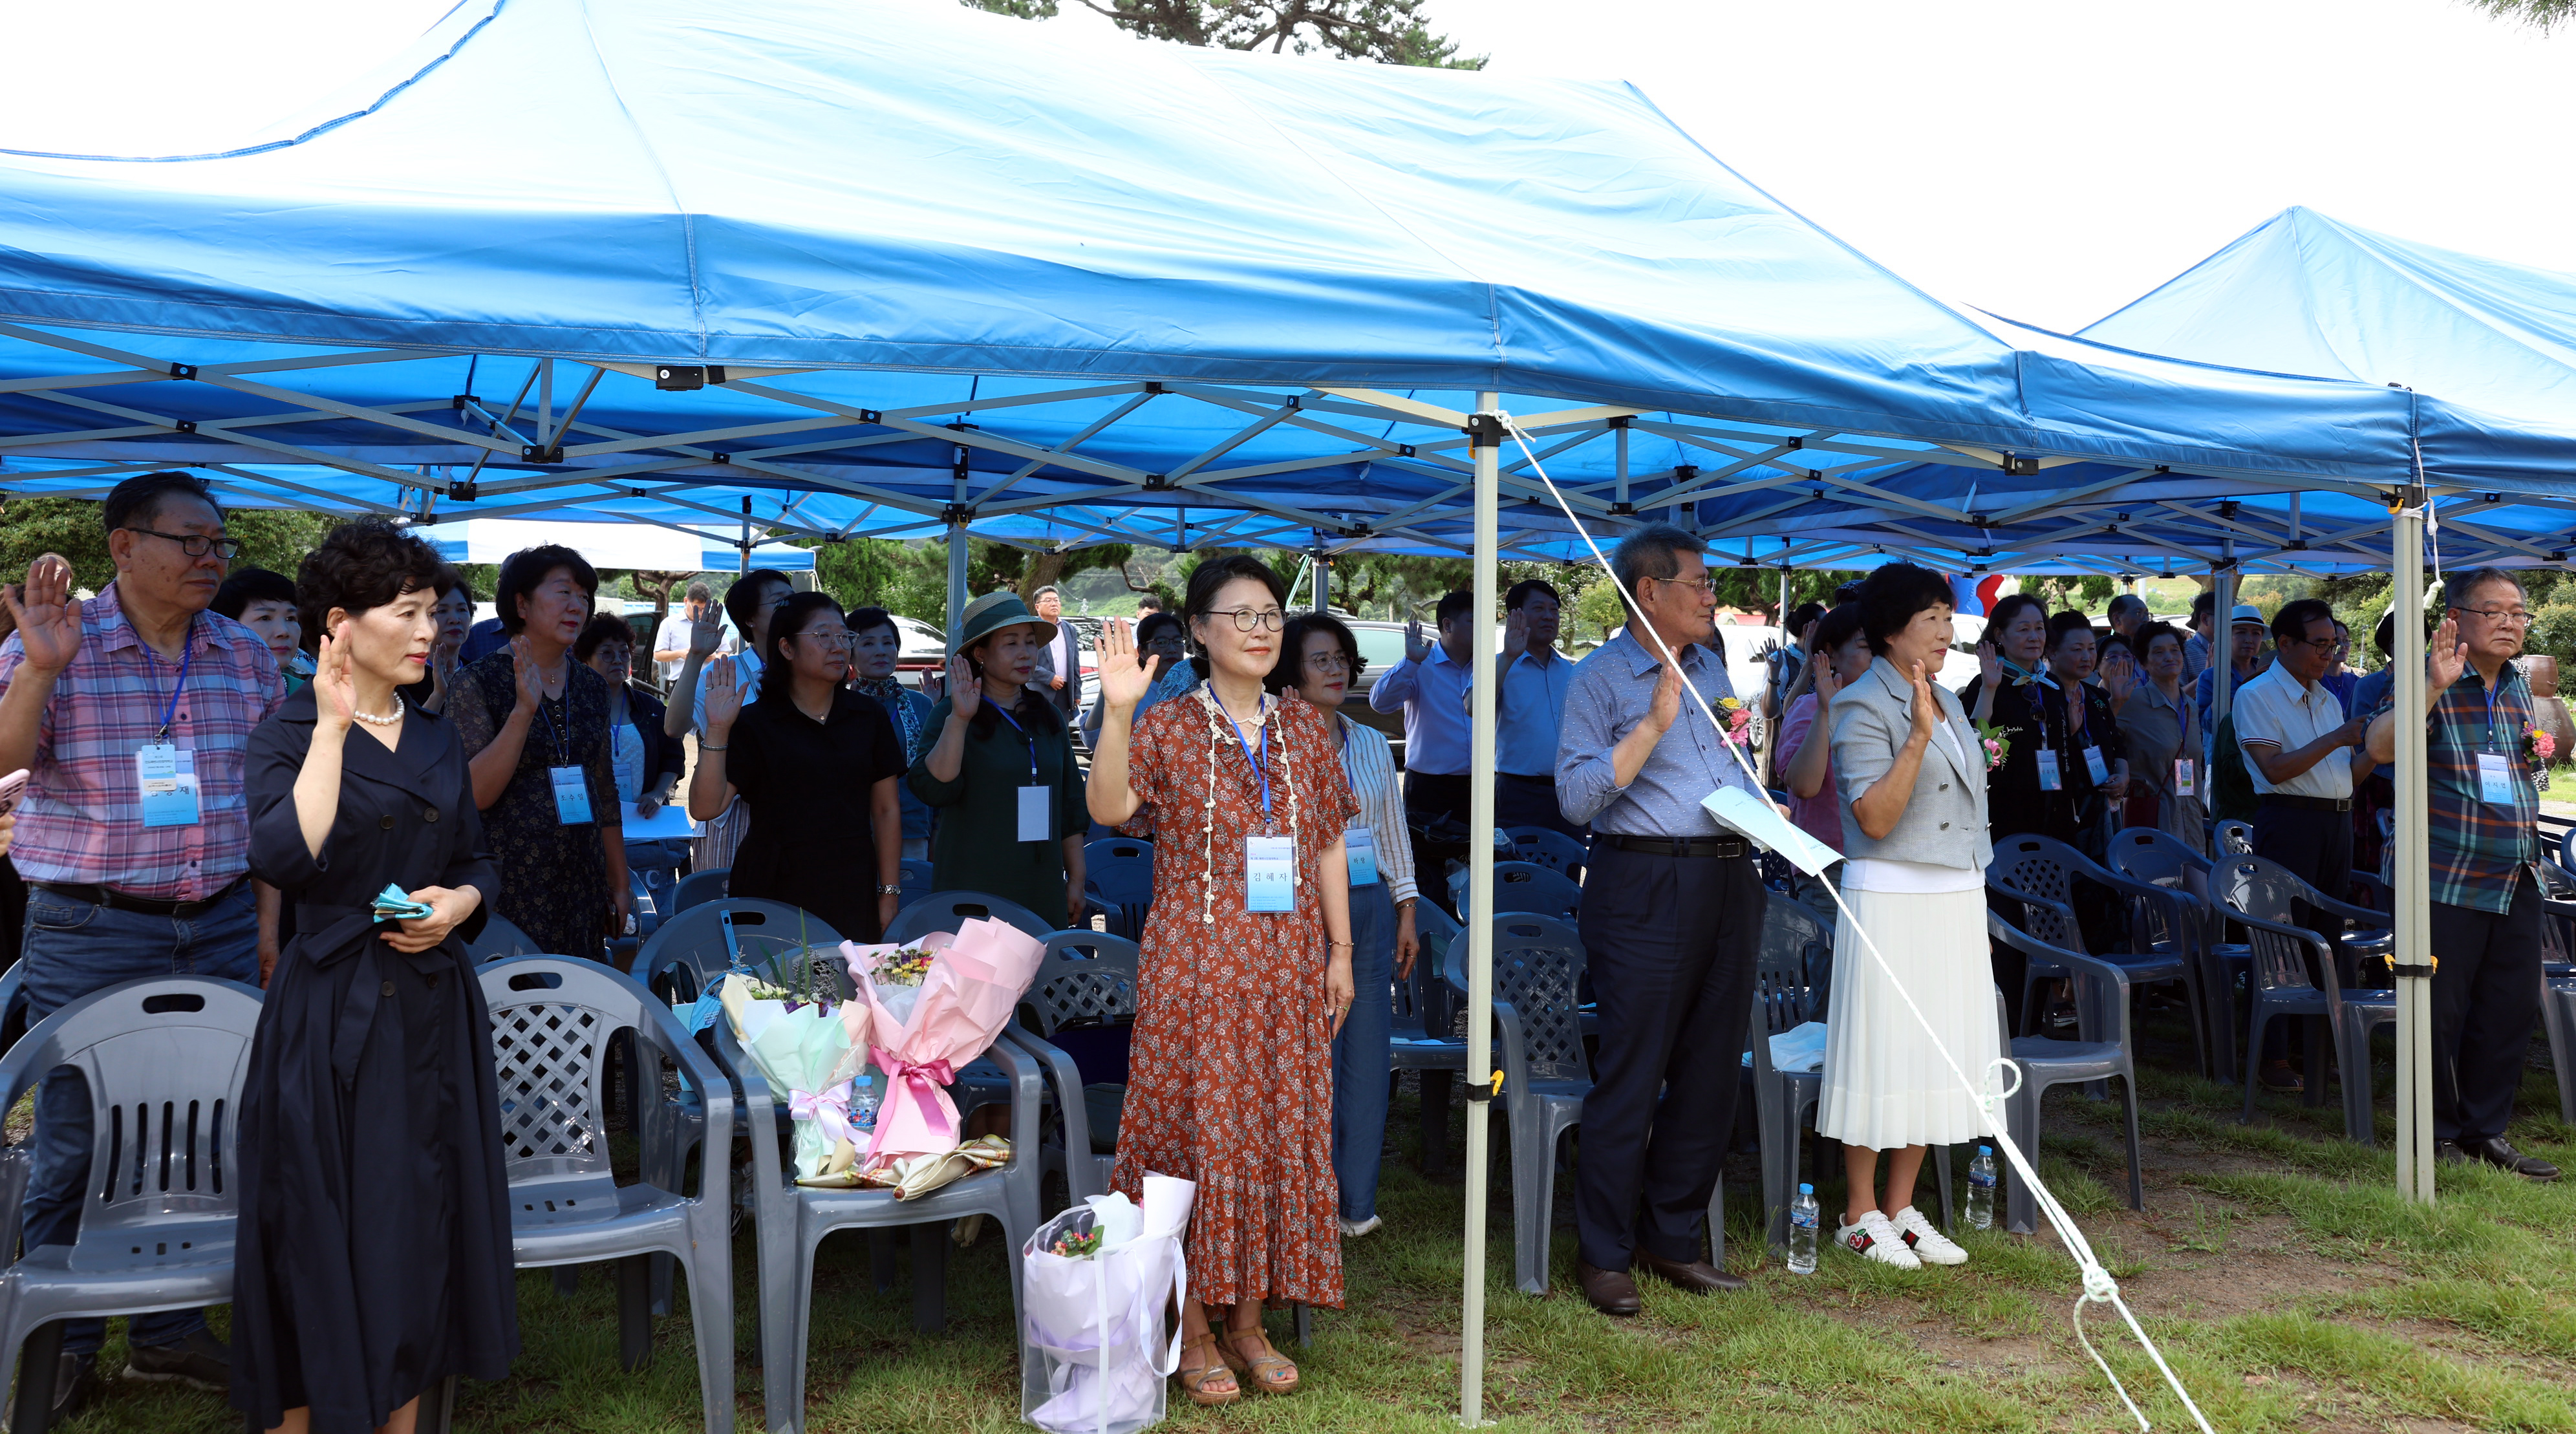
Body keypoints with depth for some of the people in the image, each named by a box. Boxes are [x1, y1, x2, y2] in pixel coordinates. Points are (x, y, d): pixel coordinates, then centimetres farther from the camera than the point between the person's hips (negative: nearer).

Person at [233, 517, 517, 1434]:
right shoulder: (291, 733, -6)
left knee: (422, 1229, 11)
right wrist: (332, 727, -20)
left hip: (435, 1012, 5)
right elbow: (284, 858, -23)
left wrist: (458, 901, -5)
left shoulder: (437, 740, 11)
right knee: (323, 1239, 2)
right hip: (333, 1018, -5)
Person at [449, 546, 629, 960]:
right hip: (509, 891, -5)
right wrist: (524, 711, -23)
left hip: (582, 887, 5)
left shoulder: (592, 686, 10)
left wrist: (619, 885, 13)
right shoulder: (479, 682, -6)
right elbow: (475, 795, -14)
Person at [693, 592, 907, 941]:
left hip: (853, 896, 3)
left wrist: (889, 897, 5)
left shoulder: (869, 718, 8)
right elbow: (705, 807, -10)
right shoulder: (754, 723, -2)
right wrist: (718, 730, -20)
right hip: (774, 896, -3)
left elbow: (886, 811, 9)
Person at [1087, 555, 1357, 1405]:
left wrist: (1340, 951, 8)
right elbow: (1109, 808, -21)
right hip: (1195, 968, -4)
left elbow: (1330, 846, 12)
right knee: (1195, 1136, -1)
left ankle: (1248, 1320, 21)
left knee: (1276, 1136, 7)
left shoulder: (1304, 730, 9)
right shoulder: (1168, 728, -4)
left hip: (1287, 968, 4)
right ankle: (1194, 1328, 12)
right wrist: (1117, 711, -33)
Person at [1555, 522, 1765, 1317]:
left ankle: (1673, 1237, 22)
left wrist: (1767, 807, 7)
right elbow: (1576, 795, -15)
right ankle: (1604, 1254, 7)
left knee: (1710, 1071, 10)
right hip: (1647, 885, -7)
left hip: (1730, 881, 7)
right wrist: (1654, 724, -19)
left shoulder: (1710, 665, 17)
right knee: (1631, 1074, -4)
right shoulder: (1601, 676, -5)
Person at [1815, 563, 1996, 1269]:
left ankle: (1901, 1208, 19)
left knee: (1934, 1053, 10)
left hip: (1957, 899, 8)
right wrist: (1918, 736, -25)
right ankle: (1860, 1215, 10)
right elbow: (1875, 819, -20)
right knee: (1883, 1052, -3)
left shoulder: (1947, 701, 14)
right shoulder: (1864, 707, -11)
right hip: (1891, 900, -8)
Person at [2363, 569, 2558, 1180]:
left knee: (2512, 1008, 9)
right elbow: (2381, 746, -27)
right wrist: (2434, 686, -36)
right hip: (2447, 878, -7)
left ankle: (2486, 1130, 22)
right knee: (2439, 1011, -1)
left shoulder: (2517, 686, 14)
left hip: (2516, 878, 7)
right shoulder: (2431, 682, -8)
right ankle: (2438, 1135, 13)